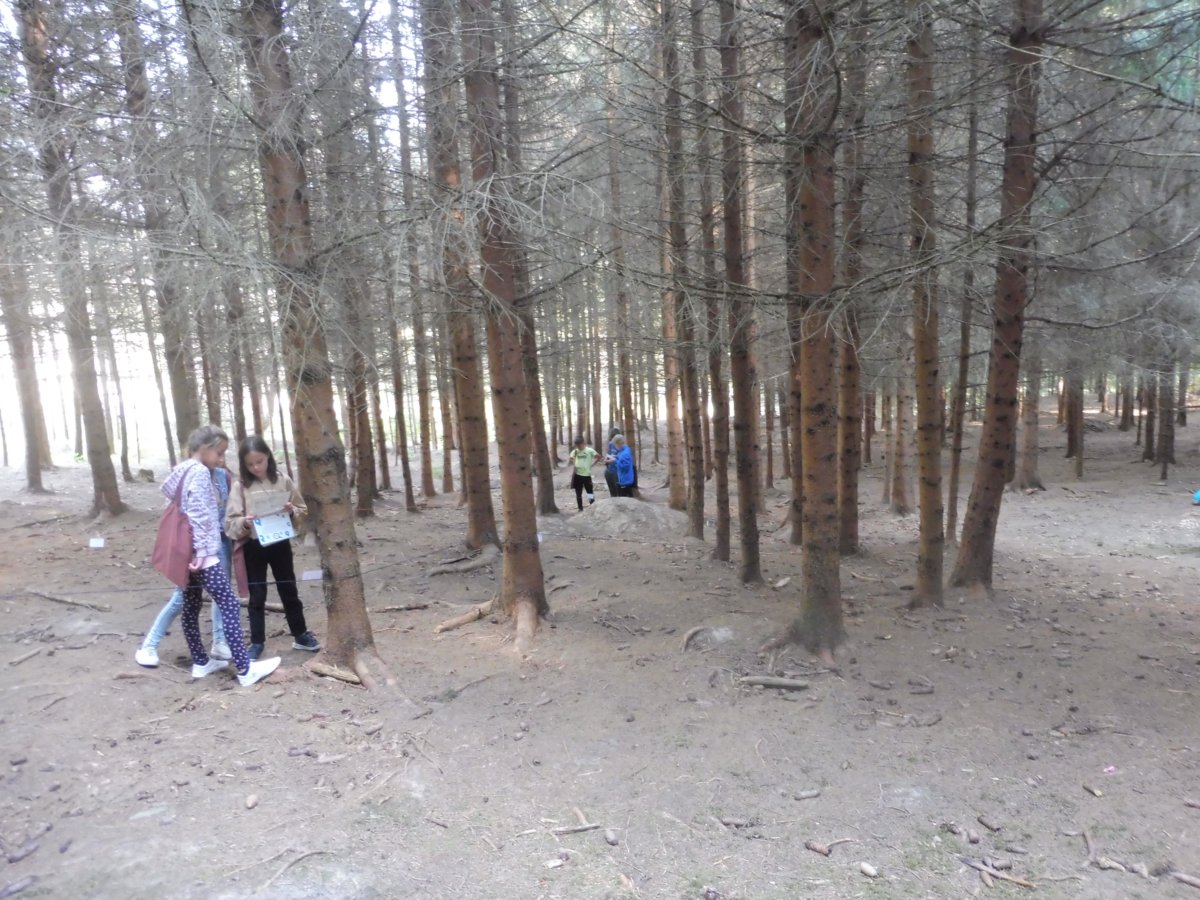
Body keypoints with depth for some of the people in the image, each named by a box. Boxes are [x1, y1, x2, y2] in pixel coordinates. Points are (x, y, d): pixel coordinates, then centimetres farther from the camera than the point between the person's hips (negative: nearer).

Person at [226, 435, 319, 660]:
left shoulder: (282, 481, -3)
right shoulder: (240, 486, -6)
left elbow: (302, 509, 5)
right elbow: (230, 522, -8)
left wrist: (292, 511, -15)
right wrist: (244, 523, -27)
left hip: (280, 543, 1)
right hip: (253, 546, -1)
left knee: (289, 591, 13)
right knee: (257, 596, 8)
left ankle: (300, 635, 26)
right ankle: (257, 642, 20)